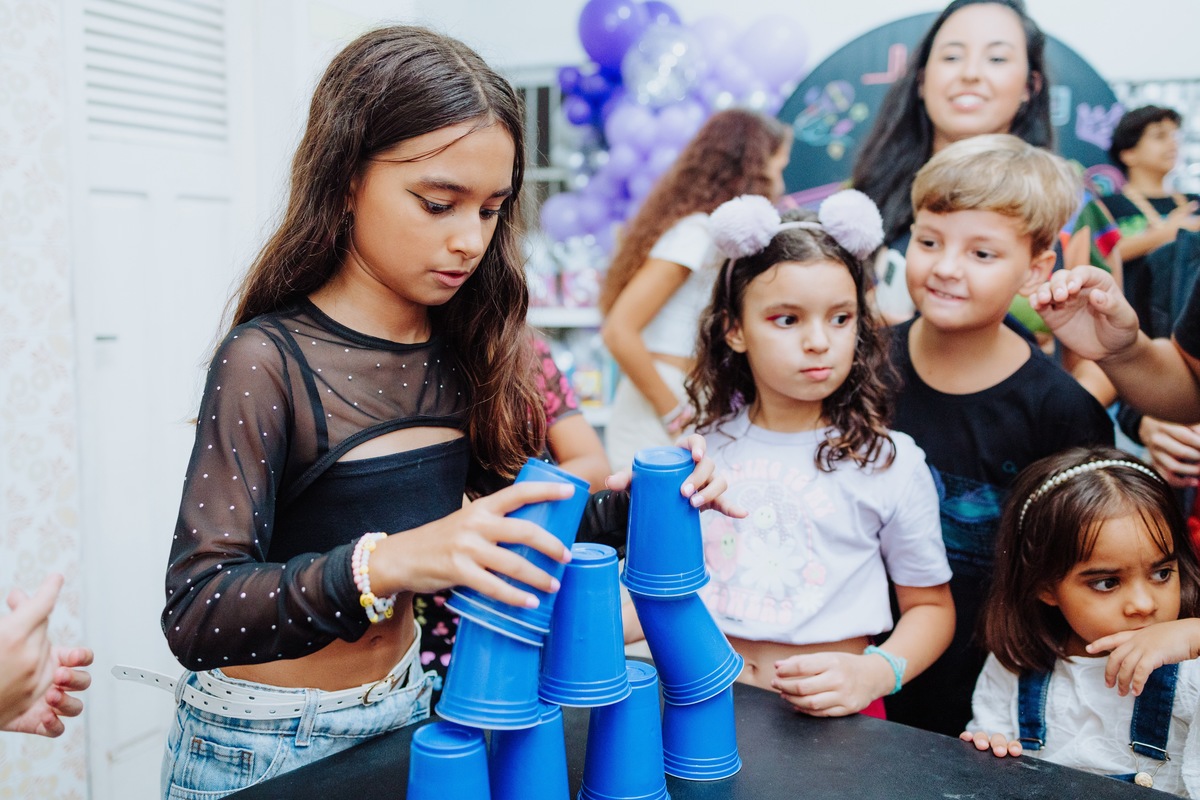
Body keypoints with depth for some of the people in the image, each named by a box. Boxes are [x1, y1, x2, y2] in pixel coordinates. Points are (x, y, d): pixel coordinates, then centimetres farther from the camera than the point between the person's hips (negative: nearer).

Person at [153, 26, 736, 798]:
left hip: (407, 707, 5)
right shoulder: (269, 361, -21)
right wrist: (385, 563, -42)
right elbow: (196, 617, -26)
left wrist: (628, 505, -17)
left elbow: (513, 531, 3)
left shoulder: (464, 350, -5)